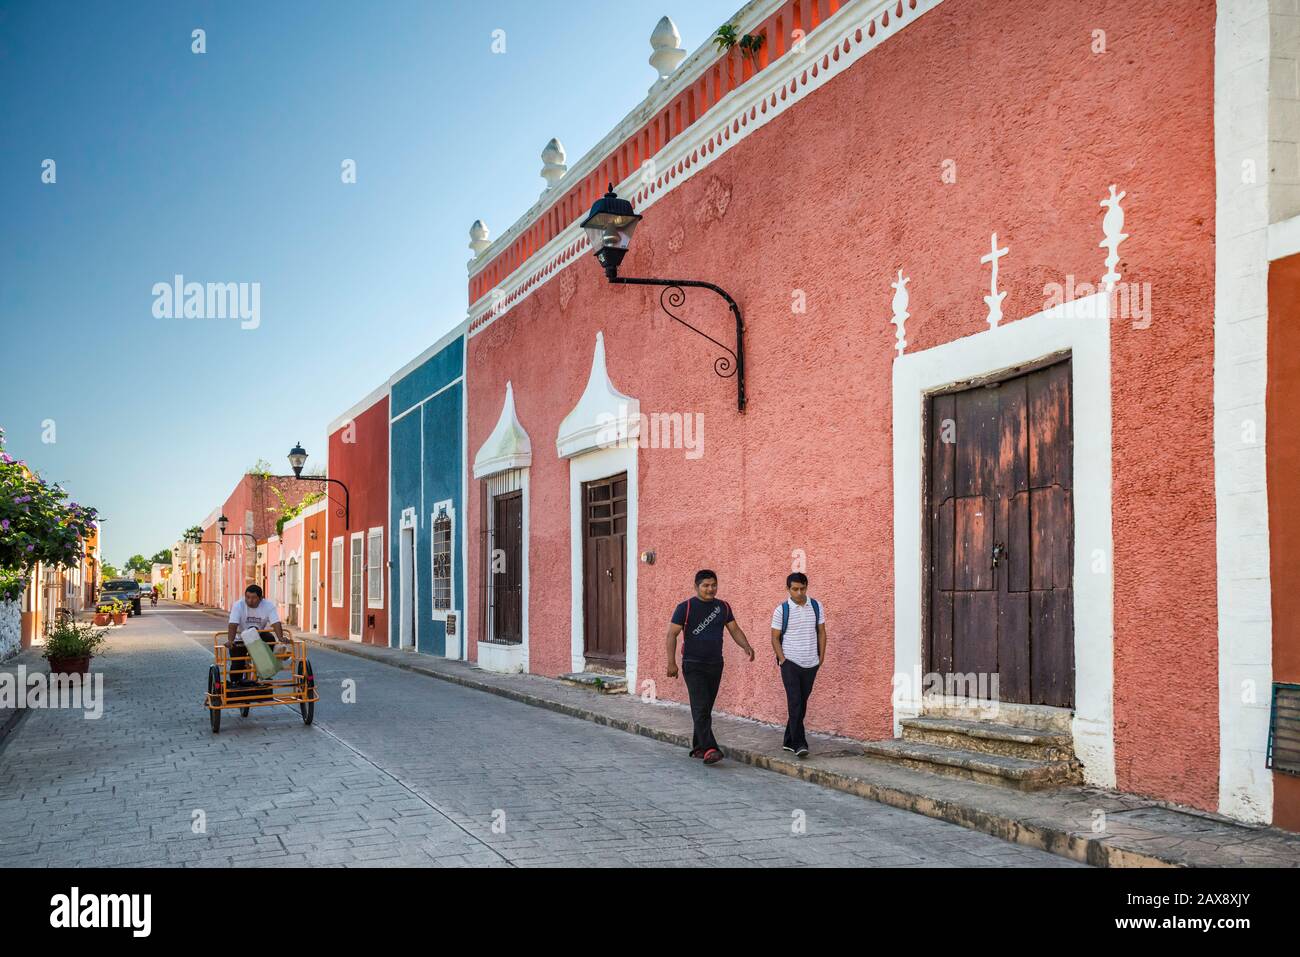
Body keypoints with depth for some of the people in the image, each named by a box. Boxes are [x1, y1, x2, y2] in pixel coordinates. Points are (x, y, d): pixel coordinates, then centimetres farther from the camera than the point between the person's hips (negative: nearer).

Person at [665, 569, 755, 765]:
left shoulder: (723, 607, 9)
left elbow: (734, 629, 11)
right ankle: (709, 749, -20)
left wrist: (746, 646, -8)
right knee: (700, 708, -13)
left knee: (706, 708, 10)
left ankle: (698, 747, 20)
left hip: (715, 665, 5)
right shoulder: (685, 608, -6)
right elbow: (672, 634, -7)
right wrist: (671, 663, -13)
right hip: (693, 666, -5)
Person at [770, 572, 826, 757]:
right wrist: (783, 660, -9)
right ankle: (799, 743, -11)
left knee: (802, 703, 10)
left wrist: (821, 657, 4)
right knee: (795, 703, -11)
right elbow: (775, 638, -1)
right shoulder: (782, 610, -5)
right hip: (790, 663, -4)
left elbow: (821, 632, 10)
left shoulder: (816, 606, 3)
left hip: (811, 664, 4)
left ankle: (789, 741, 21)